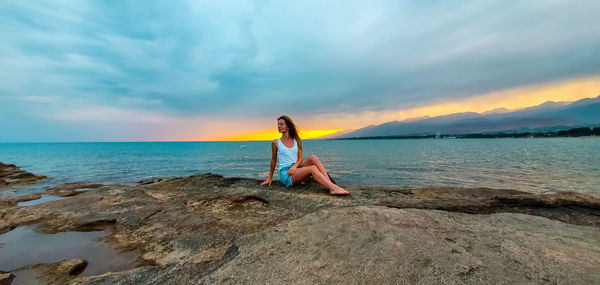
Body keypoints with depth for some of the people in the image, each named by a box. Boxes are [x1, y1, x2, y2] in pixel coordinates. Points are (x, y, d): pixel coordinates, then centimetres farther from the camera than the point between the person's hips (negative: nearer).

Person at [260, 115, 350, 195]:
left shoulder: (296, 141, 13)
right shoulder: (276, 143, 4)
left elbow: (301, 158, 7)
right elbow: (273, 160, 12)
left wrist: (294, 166, -15)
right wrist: (270, 178, 18)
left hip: (297, 170, 4)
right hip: (285, 174, -4)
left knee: (313, 157, -24)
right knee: (313, 168, -28)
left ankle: (330, 183, -34)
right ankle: (333, 188, -41)